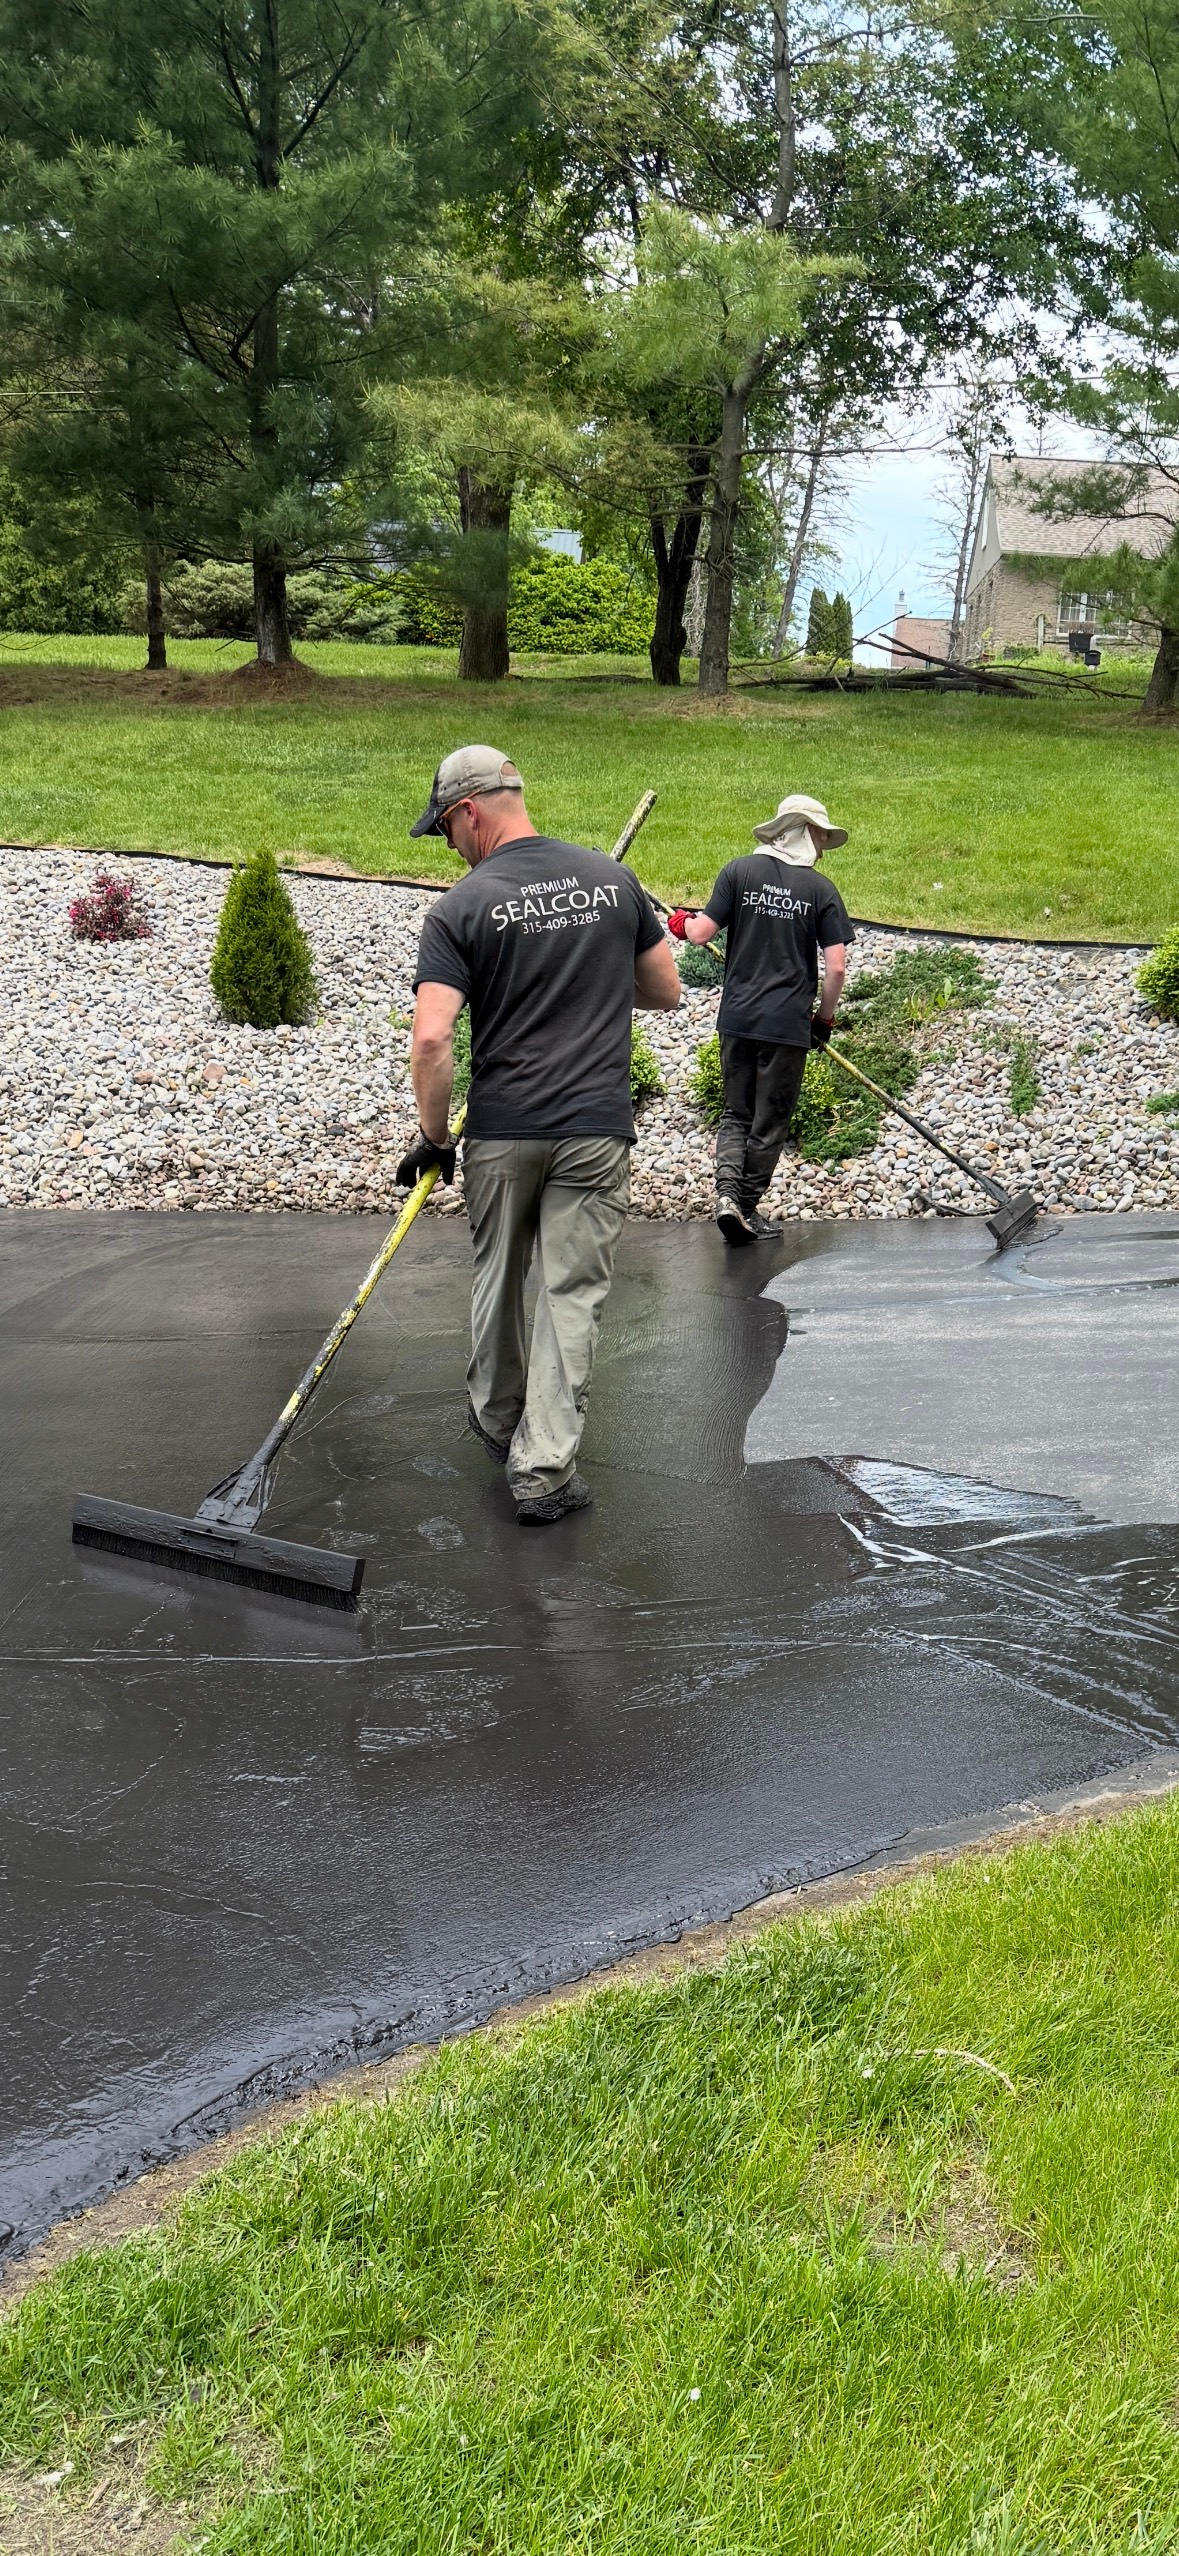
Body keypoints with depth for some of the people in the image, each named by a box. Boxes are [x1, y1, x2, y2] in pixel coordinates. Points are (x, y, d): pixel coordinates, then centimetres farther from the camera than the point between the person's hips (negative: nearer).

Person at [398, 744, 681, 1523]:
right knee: (573, 1292, 5)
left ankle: (497, 1419, 39)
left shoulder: (462, 909, -9)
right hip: (597, 1126, 1)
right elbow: (666, 992, 11)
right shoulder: (613, 879, 2)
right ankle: (543, 1469, 5)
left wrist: (434, 1138, -4)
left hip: (500, 1130, -1)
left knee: (498, 1276, 20)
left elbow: (432, 1039, -17)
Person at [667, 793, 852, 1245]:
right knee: (770, 1123, 10)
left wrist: (682, 921, 19)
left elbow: (701, 934, -4)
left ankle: (727, 1191, -6)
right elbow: (836, 967, -5)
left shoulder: (739, 871, 1)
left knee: (736, 1114, 14)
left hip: (737, 1018, 2)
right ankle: (747, 1208, 14)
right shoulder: (821, 890, -1)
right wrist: (824, 1020, 9)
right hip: (787, 1023, -2)